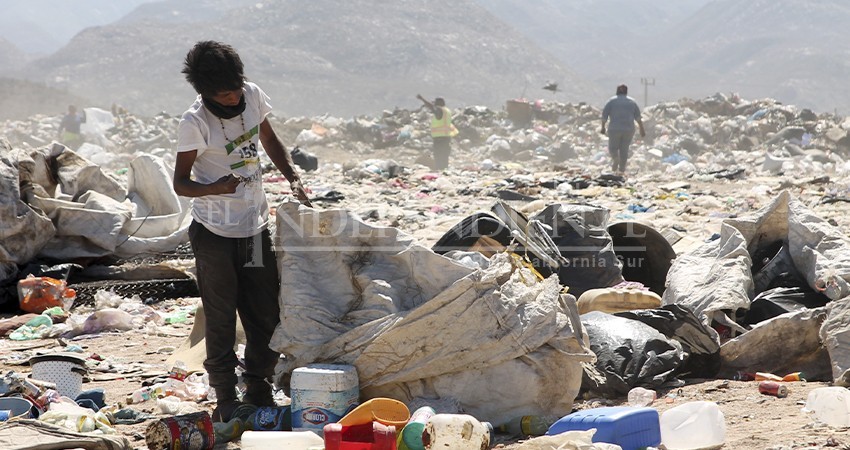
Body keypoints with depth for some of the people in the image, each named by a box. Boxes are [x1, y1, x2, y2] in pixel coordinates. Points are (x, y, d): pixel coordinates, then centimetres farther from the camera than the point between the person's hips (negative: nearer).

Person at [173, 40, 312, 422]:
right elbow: (180, 183, -12)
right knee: (221, 320, 1)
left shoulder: (253, 96, -2)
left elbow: (269, 141, 16)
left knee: (266, 316, 10)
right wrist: (214, 188, -31)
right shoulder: (195, 123, -17)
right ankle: (226, 401, 11)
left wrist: (293, 178, 2)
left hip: (255, 226, 5)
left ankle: (259, 391, 25)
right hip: (215, 233, -5)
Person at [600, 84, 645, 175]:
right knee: (624, 149, 11)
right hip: (629, 129, 2)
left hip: (615, 129, -2)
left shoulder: (611, 100, 2)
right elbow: (638, 117, 5)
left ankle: (615, 158, -18)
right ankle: (621, 170, 9)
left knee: (613, 147, 13)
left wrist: (603, 127, 9)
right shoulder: (632, 101, 9)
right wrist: (642, 130, 7)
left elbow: (604, 115, 0)